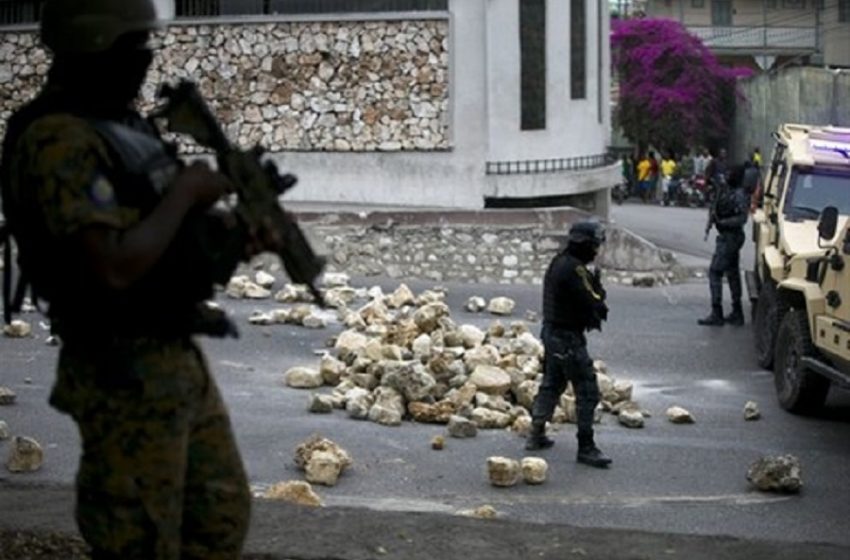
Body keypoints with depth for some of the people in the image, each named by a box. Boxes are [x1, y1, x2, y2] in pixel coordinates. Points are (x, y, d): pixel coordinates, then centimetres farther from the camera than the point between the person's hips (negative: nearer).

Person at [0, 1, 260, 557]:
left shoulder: (121, 122, 10)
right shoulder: (59, 140, -20)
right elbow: (116, 266, -27)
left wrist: (230, 232, 0)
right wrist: (186, 191, -16)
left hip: (179, 361, 10)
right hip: (127, 379, -9)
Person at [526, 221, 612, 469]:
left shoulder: (559, 262, 9)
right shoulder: (573, 269, -22)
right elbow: (594, 303, -22)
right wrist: (598, 291, -2)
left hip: (552, 333, 10)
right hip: (568, 339, -10)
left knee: (551, 384, 22)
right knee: (587, 392, -5)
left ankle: (536, 435, 30)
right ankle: (586, 448, -2)